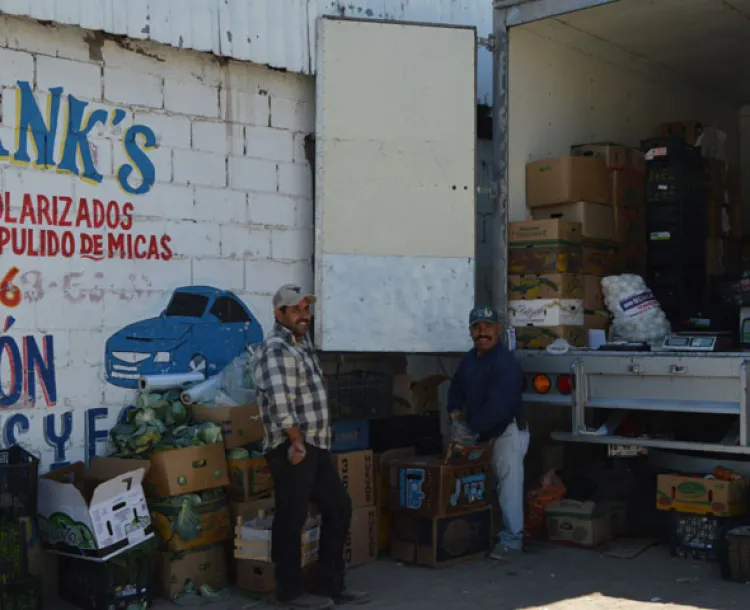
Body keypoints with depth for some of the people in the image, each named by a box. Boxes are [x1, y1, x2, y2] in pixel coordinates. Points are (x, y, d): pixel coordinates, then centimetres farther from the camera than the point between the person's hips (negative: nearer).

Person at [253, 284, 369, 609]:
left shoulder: (302, 343, 18)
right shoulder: (276, 348, -14)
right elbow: (280, 400, -25)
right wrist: (296, 441, -23)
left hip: (316, 445, 10)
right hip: (292, 448, -10)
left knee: (338, 508, 12)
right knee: (291, 520, 1)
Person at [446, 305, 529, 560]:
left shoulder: (505, 363, -20)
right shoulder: (469, 359, 9)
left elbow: (498, 406, -28)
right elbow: (457, 386, 22)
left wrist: (471, 429, -28)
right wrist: (454, 409, 3)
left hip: (508, 432, -9)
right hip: (483, 434, 9)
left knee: (509, 486, -6)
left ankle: (511, 540, 0)